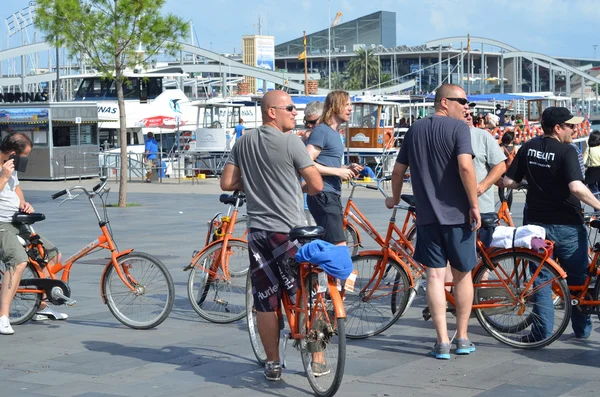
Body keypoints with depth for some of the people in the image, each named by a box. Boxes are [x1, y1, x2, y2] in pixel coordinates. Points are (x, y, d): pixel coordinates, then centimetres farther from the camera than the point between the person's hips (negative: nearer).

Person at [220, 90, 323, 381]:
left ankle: (272, 364, 12)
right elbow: (317, 185, -10)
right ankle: (316, 360, 13)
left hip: (258, 231, 5)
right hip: (290, 231, -5)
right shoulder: (290, 142, -10)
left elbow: (227, 183, 8)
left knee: (265, 301, 7)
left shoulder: (244, 142, 6)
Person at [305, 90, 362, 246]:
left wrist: (348, 169, 10)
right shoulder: (321, 131, -11)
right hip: (323, 196, -10)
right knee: (339, 247, -15)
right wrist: (338, 171, -18)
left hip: (333, 196, 10)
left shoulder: (335, 133, 19)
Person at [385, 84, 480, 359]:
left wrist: (395, 199, 31)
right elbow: (465, 166, -21)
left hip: (427, 215, 4)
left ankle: (442, 342, 0)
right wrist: (474, 205, -15)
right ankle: (462, 338, 17)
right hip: (457, 213, -3)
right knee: (462, 274, 11)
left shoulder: (416, 130, 10)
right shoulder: (458, 127, -8)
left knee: (435, 275, 3)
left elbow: (398, 170, 14)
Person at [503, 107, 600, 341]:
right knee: (577, 278, 12)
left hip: (537, 222, 4)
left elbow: (509, 182, 3)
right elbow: (576, 187, -27)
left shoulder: (528, 148, 1)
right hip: (567, 225, -4)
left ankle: (542, 330, 6)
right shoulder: (566, 151, -15)